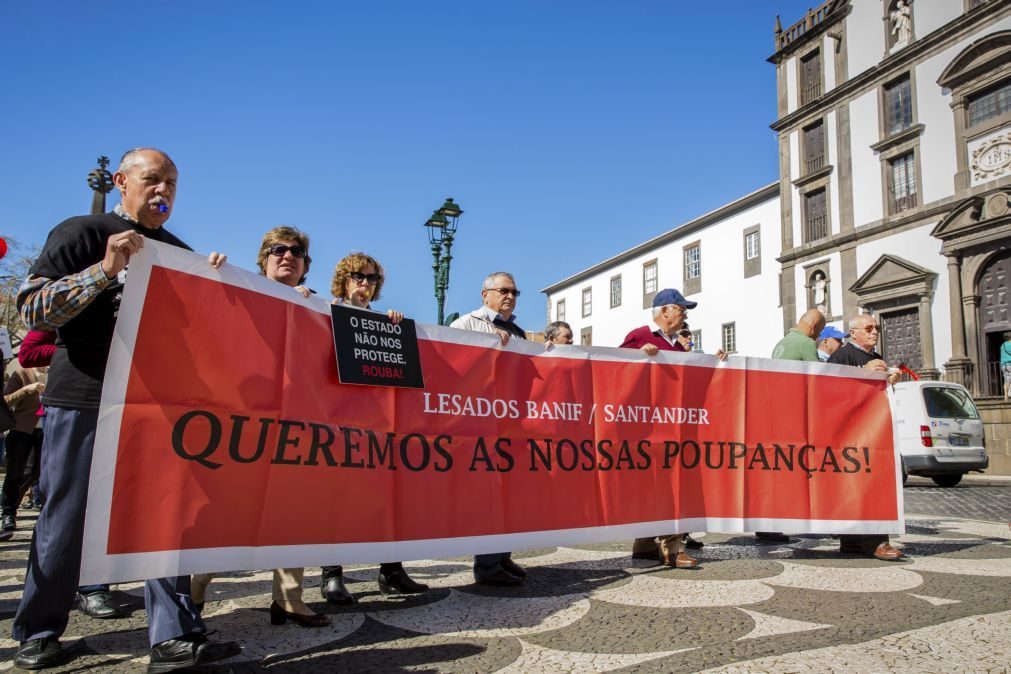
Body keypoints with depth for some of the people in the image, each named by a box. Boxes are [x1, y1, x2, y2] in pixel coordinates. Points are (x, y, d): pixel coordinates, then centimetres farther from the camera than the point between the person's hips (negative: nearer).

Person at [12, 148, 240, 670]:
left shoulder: (180, 254, 14)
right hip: (84, 398, -3)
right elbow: (31, 309, -11)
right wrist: (105, 269, -22)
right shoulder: (81, 233, 0)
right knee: (66, 520, 6)